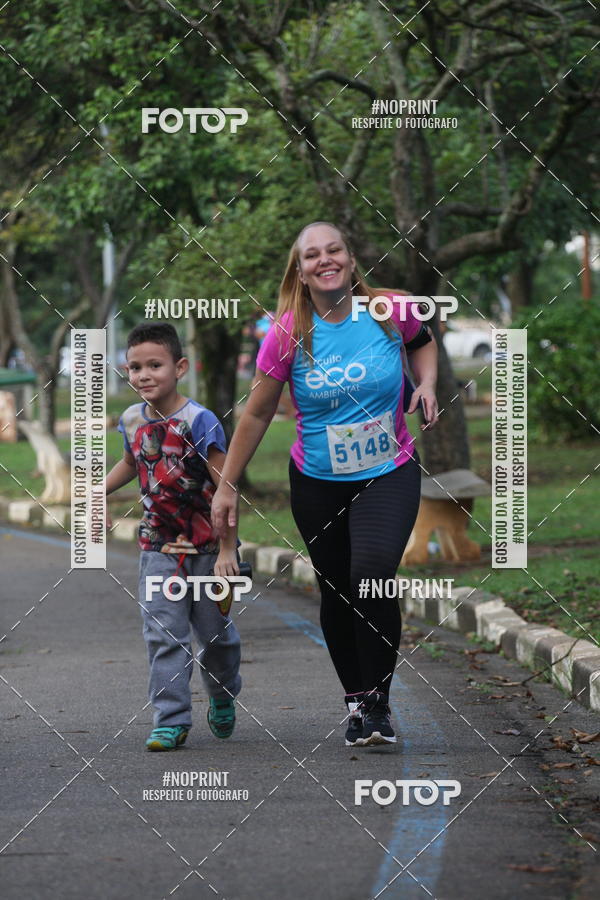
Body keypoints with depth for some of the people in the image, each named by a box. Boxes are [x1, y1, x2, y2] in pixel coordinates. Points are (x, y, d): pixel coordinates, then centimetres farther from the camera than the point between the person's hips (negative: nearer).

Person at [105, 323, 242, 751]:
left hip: (207, 548, -4)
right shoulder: (133, 420, 1)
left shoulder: (199, 421, -18)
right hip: (159, 548, 4)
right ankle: (171, 719, -2)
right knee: (163, 635, -5)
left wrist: (227, 550, -19)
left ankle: (223, 696, 36)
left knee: (216, 632, 9)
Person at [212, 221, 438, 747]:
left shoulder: (392, 311, -9)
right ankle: (356, 701, 27)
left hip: (389, 474, -1)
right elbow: (257, 414, -1)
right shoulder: (288, 335, -11)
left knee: (372, 577, -22)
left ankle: (378, 700, -7)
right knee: (336, 594, 8)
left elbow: (423, 343, 16)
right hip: (318, 483, 1)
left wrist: (427, 384, -5)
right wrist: (227, 487, 0)